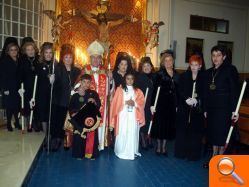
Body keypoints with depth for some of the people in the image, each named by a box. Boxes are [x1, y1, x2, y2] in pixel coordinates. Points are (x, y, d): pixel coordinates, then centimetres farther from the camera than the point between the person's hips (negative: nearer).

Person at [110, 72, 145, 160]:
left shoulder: (138, 91, 12)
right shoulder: (120, 89, 4)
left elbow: (142, 102, 5)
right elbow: (115, 103, 0)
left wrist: (135, 103, -11)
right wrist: (125, 102, -11)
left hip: (133, 116, 2)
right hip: (123, 116, -2)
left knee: (132, 134, 1)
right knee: (122, 134, -3)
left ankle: (131, 152, 14)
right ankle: (121, 152, 11)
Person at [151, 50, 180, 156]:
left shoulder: (176, 75, 10)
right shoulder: (159, 74, -4)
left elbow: (177, 91, 11)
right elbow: (155, 89, -9)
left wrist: (177, 105, 7)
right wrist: (152, 104, -15)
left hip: (172, 104, 4)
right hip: (161, 103, -4)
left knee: (169, 125, 8)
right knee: (160, 124, 2)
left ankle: (163, 147, 22)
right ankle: (159, 146, 19)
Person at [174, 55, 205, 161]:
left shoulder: (204, 78, 3)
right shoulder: (183, 76, 7)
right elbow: (180, 91, 1)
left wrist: (196, 100, -17)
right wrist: (187, 99, -15)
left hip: (197, 109, -1)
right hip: (184, 108, 1)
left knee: (195, 131, 2)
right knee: (182, 130, 5)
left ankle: (193, 154, 14)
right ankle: (181, 152, 18)